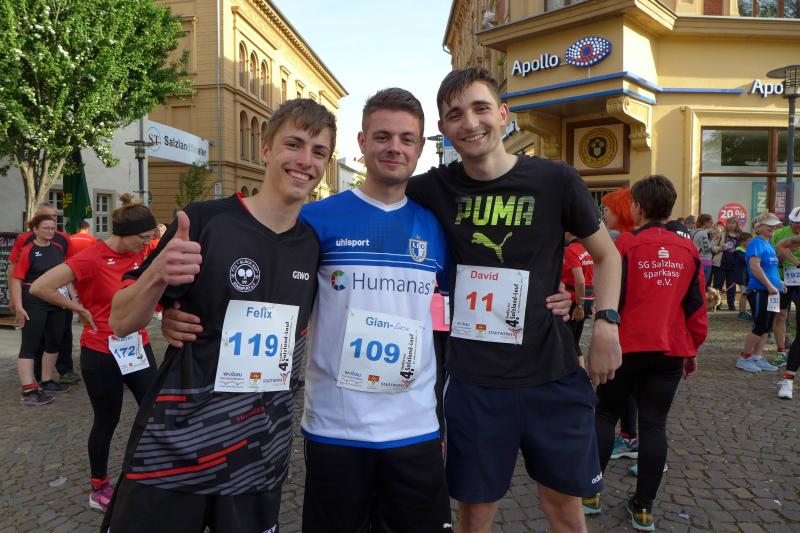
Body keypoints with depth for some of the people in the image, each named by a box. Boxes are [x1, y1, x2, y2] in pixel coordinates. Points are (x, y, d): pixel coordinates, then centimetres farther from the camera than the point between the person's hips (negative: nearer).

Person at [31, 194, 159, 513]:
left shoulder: (140, 254, -1)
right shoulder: (91, 258, -19)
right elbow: (40, 287, -22)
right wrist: (81, 310, -14)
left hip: (138, 347, 6)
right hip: (102, 354, -6)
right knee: (106, 421, 9)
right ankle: (99, 488, 31)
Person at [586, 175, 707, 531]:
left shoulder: (625, 245, -10)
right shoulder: (687, 250, 4)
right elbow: (697, 305, 7)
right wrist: (693, 348, 17)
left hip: (627, 347, -3)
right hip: (671, 351, 4)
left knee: (605, 415, 13)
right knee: (654, 424, 8)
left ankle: (590, 491, 18)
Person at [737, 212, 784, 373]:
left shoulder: (769, 244, 17)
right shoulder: (756, 242, -11)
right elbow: (755, 266, -22)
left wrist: (779, 283, 15)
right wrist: (770, 286, -20)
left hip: (771, 293, 9)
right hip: (760, 291, -9)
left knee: (767, 328, 10)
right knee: (760, 327, -7)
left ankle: (757, 357, 18)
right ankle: (744, 359, 4)